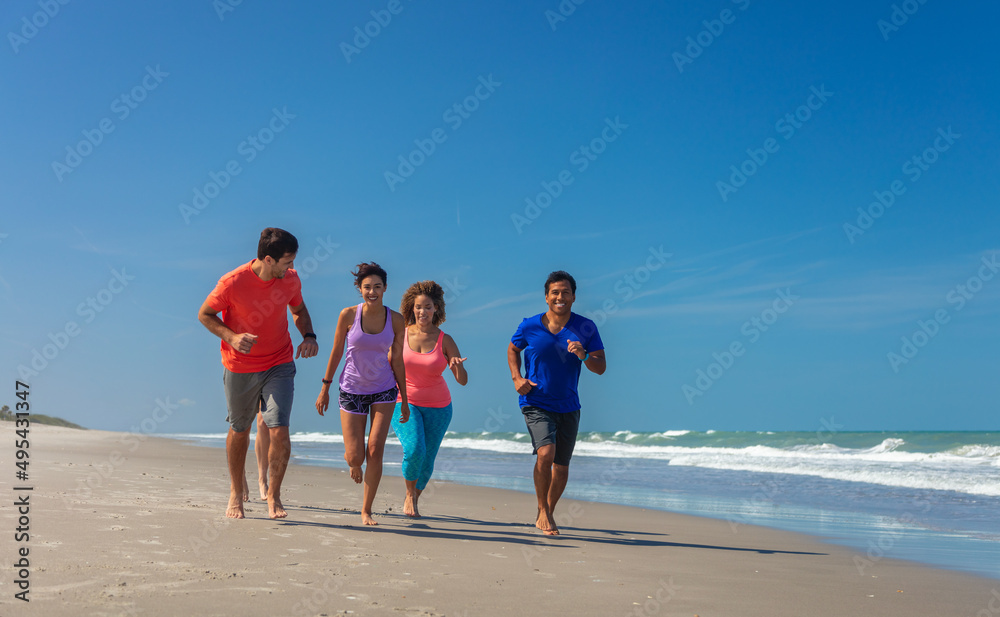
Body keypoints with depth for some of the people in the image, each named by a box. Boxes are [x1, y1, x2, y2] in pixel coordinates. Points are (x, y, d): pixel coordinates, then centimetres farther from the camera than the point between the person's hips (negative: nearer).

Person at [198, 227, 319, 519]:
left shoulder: (291, 280, -8)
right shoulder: (232, 282, -19)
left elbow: (299, 310, 12)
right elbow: (204, 314, -6)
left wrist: (308, 336, -8)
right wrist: (231, 337, -23)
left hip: (279, 366, 1)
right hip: (239, 367, -1)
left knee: (279, 432, -12)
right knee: (239, 430, 14)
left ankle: (273, 495, 8)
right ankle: (236, 494, 36)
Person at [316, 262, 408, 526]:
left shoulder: (396, 320, -6)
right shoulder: (348, 315, -11)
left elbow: (397, 360, 2)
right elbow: (336, 352, 0)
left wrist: (404, 399, 5)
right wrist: (325, 388, 2)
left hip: (384, 390, 1)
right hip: (352, 389, -1)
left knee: (375, 451, -9)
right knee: (356, 457, -2)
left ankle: (366, 510, 8)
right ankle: (352, 459, 39)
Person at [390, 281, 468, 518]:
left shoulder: (445, 341, -6)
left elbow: (463, 380, -8)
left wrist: (457, 366, -28)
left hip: (437, 407, 1)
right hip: (404, 403, -1)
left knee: (427, 462, 5)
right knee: (414, 450, -23)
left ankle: (415, 499, 34)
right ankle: (409, 494, 5)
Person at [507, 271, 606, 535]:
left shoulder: (586, 328, -4)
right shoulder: (529, 326, -6)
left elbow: (601, 368, -4)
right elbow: (513, 349, 14)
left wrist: (583, 356, -24)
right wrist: (517, 378, -2)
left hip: (568, 406, 3)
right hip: (536, 403, -3)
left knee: (561, 466, 10)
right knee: (546, 453, -23)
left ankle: (547, 513, 33)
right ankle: (543, 511, -4)